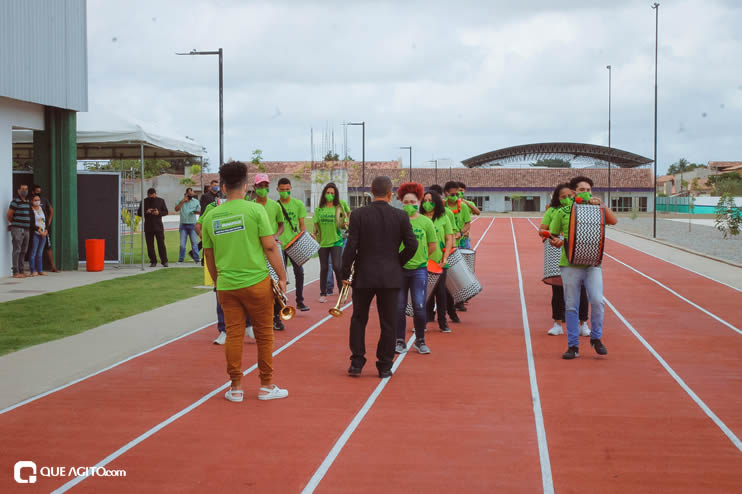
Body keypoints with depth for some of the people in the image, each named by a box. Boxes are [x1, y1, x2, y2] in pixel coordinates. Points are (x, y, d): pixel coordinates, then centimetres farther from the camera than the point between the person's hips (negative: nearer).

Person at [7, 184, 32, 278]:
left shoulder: (28, 202, 15)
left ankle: (21, 271, 16)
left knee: (23, 251, 10)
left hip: (26, 229, 8)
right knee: (17, 250, -8)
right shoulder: (15, 201, -9)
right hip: (17, 229, -8)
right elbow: (9, 215, -8)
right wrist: (14, 224, 7)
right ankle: (16, 272, -8)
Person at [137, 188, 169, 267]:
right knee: (150, 245, 2)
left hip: (158, 226, -1)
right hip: (148, 227, 2)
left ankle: (164, 261, -3)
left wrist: (159, 213, -15)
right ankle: (153, 261, 9)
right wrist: (146, 212, -14)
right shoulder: (144, 202, 7)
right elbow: (139, 213, 6)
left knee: (161, 244, -5)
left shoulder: (161, 201, 5)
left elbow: (166, 212, 5)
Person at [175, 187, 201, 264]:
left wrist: (197, 212, -14)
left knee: (194, 242, -4)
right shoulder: (181, 201, 6)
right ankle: (181, 259, 9)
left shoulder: (196, 201, 9)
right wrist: (182, 201, -15)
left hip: (192, 224, 0)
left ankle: (197, 259, 0)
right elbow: (176, 209, -8)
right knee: (182, 243, 2)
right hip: (183, 224, 0)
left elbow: (200, 211, 9)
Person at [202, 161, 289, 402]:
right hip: (256, 281, -3)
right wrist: (282, 276, -1)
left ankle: (236, 388, 13)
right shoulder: (255, 209, -7)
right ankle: (266, 386, 14)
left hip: (226, 285, 3)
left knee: (233, 334, 9)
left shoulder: (211, 216, 5)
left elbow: (209, 255, 12)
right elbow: (270, 247, -10)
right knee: (264, 334, 8)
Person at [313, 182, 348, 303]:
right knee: (324, 268, 7)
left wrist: (345, 223, -23)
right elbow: (316, 225, 12)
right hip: (323, 242, 2)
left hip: (336, 242, -2)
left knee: (337, 266, -12)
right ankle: (323, 293, 16)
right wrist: (315, 238, 1)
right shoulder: (319, 209, 7)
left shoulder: (339, 208, 0)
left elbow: (342, 225, -2)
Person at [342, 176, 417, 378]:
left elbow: (351, 246, -9)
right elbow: (412, 245, -3)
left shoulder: (358, 214, -7)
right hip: (390, 276, 0)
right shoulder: (400, 216, -4)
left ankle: (357, 363, 12)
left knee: (358, 319, 14)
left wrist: (345, 273, 0)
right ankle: (384, 366, 11)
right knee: (388, 323, 8)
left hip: (364, 276, 0)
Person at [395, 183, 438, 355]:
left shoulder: (426, 222, 2)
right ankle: (400, 341, 17)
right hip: (399, 269, 0)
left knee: (419, 307, -3)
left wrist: (420, 258, 8)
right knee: (399, 307, 5)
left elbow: (433, 246, 10)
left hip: (419, 270, 0)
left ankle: (420, 341, 12)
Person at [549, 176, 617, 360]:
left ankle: (596, 338, 7)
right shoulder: (563, 212, 8)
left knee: (597, 301, -14)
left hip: (592, 264, 1)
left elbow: (613, 221, -4)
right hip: (570, 264, 0)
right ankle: (573, 346, 10)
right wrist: (556, 242, -10)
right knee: (571, 307, 2)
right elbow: (552, 237, 11)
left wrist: (601, 204, -13)